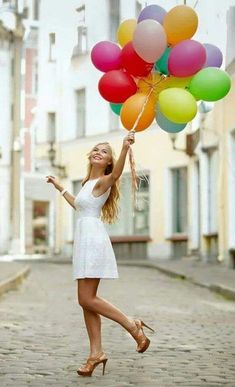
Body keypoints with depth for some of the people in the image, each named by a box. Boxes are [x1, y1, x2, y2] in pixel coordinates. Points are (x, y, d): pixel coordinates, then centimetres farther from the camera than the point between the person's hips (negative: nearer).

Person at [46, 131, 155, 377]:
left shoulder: (103, 181, -7)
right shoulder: (88, 183, 19)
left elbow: (116, 174, -32)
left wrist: (125, 148, -49)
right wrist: (59, 187, 47)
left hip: (93, 239, -9)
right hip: (84, 239, 9)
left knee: (87, 299, -11)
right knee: (86, 300, 5)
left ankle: (133, 325, -3)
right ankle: (96, 353, 7)